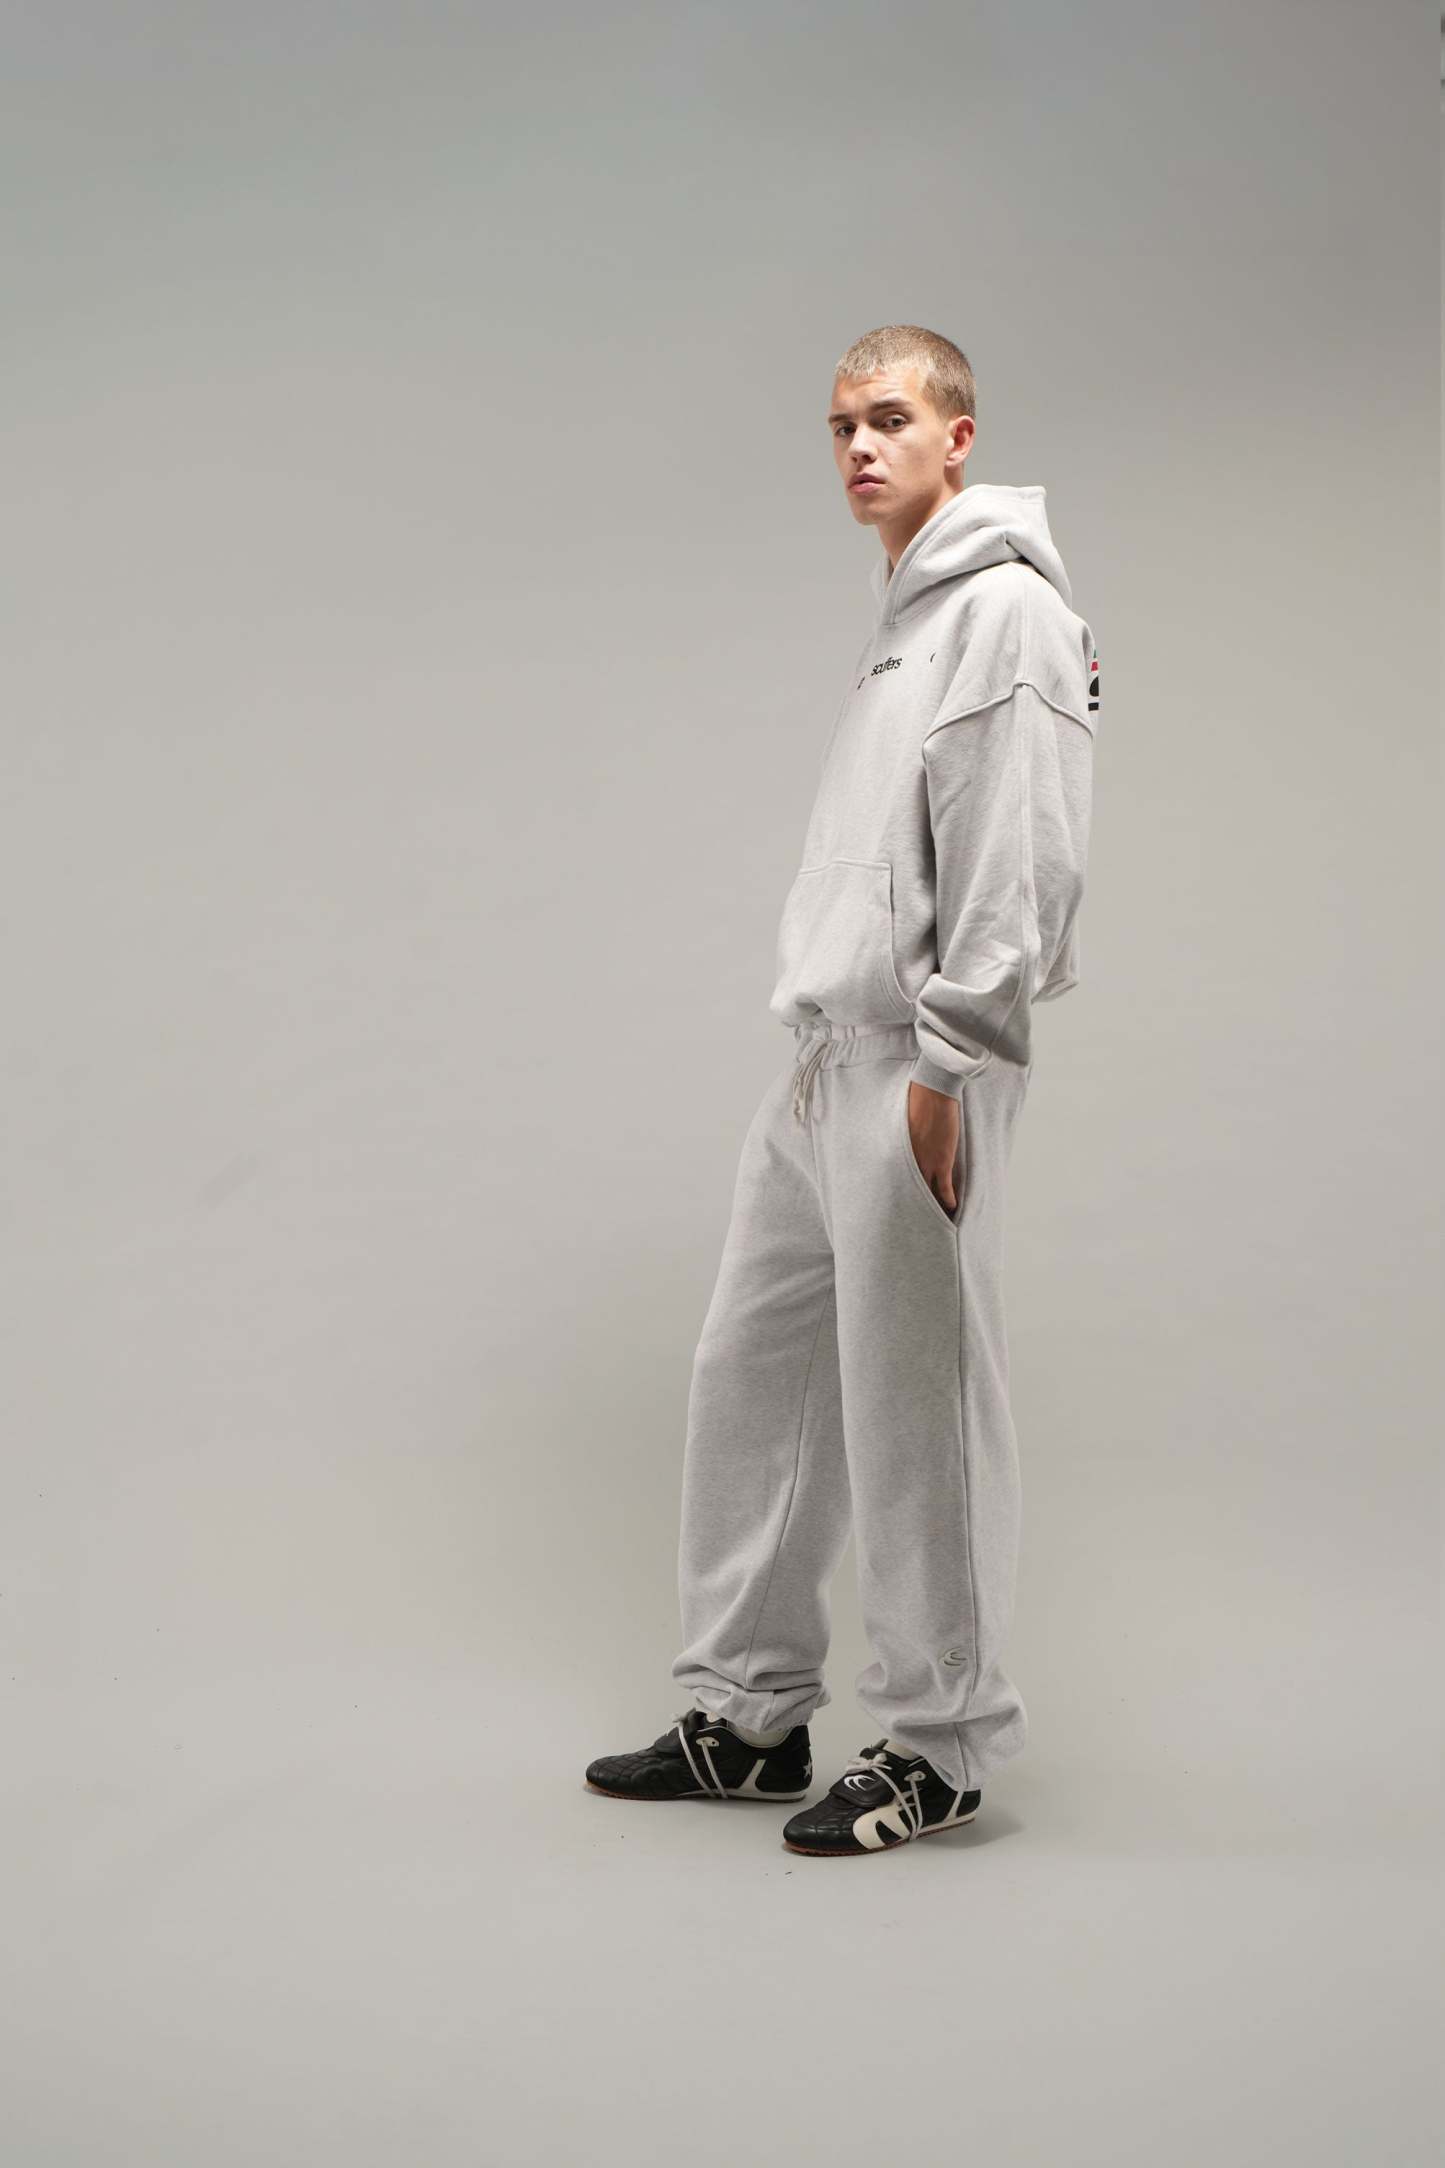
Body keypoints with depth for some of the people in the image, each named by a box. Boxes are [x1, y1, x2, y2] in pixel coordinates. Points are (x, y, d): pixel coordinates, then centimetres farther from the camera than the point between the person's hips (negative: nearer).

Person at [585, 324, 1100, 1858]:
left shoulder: (1008, 606, -9)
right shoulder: (901, 620, 21)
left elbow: (1017, 862, -17)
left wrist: (948, 1064, -21)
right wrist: (827, 1050, 19)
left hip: (916, 1070, -10)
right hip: (821, 1061, 10)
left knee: (913, 1410, -3)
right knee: (750, 1379, 12)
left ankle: (936, 1744, 9)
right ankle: (749, 1713, 22)